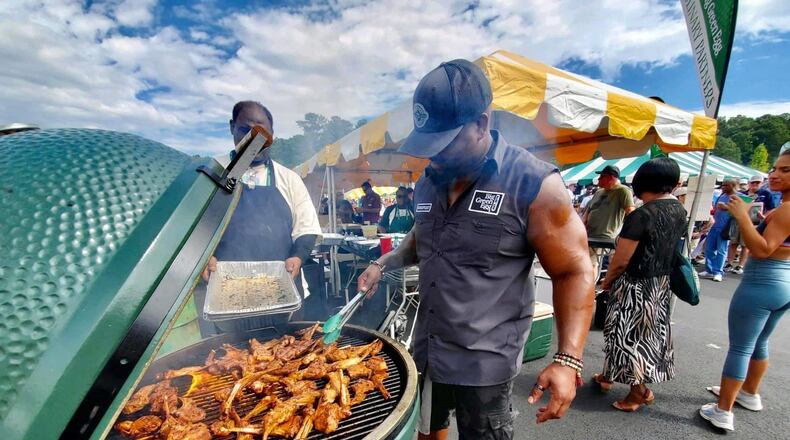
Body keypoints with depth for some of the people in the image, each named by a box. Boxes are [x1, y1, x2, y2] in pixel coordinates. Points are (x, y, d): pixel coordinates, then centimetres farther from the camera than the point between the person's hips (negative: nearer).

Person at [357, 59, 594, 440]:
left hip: (484, 362, -5)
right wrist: (384, 264, 1)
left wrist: (568, 360, -21)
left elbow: (574, 273, -13)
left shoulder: (534, 184, -17)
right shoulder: (429, 181, 1)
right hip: (425, 350, 6)